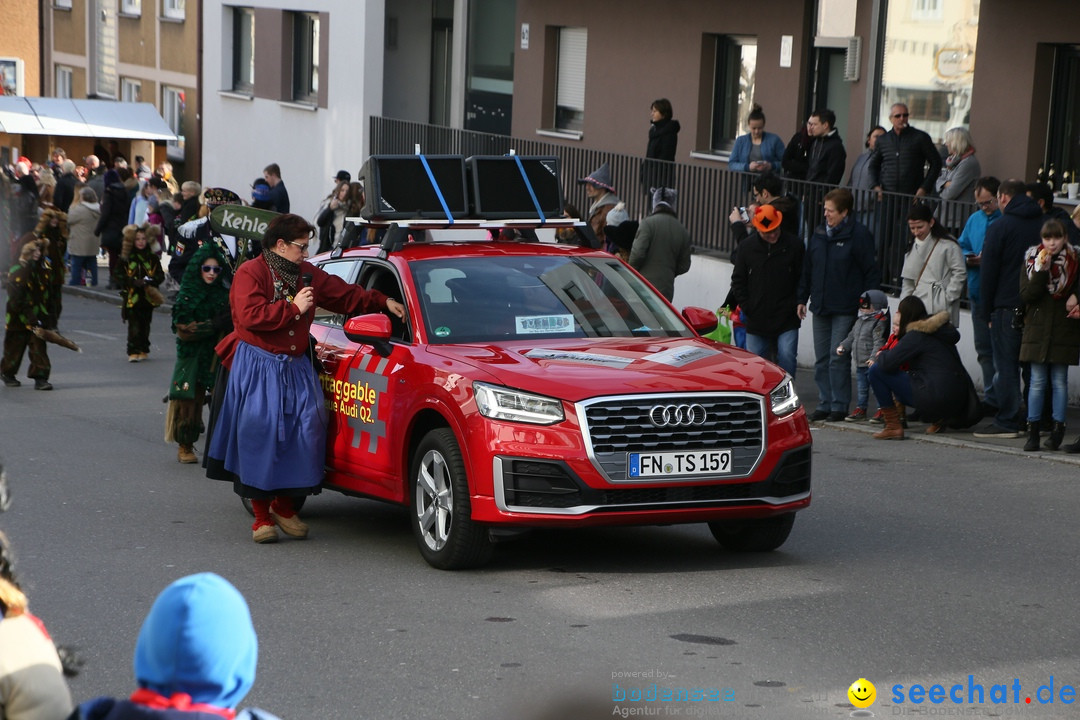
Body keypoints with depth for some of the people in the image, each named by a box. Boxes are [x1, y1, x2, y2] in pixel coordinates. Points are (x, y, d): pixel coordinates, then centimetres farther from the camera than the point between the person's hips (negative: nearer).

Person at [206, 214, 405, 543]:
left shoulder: (307, 274, 14)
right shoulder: (251, 273, -7)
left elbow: (345, 295, 19)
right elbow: (250, 317, -20)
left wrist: (383, 302, 10)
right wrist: (293, 308, -16)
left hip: (294, 368, 6)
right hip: (258, 367, -6)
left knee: (304, 431, -1)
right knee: (260, 435, -8)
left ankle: (284, 506, 14)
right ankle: (261, 514, 1)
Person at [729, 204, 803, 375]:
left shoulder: (794, 245, -3)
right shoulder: (747, 247, 2)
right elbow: (738, 281, 8)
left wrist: (795, 305, -6)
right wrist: (747, 308, 0)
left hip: (787, 321, -2)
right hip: (756, 320, 2)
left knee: (787, 357, -12)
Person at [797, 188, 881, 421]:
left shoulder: (858, 235, -8)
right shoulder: (819, 233, 9)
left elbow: (872, 272, -7)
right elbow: (807, 268, 15)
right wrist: (802, 298, 13)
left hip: (845, 309, -6)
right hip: (820, 306, 6)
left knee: (838, 358, -6)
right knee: (821, 359, 8)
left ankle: (839, 405, 1)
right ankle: (825, 403, 15)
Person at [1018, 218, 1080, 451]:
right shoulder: (1031, 261, 3)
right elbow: (1026, 295, -7)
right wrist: (1041, 271, -17)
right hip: (1037, 329, 0)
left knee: (1059, 381, 3)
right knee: (1037, 381, 1)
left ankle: (1057, 429, 8)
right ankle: (1033, 430, 4)